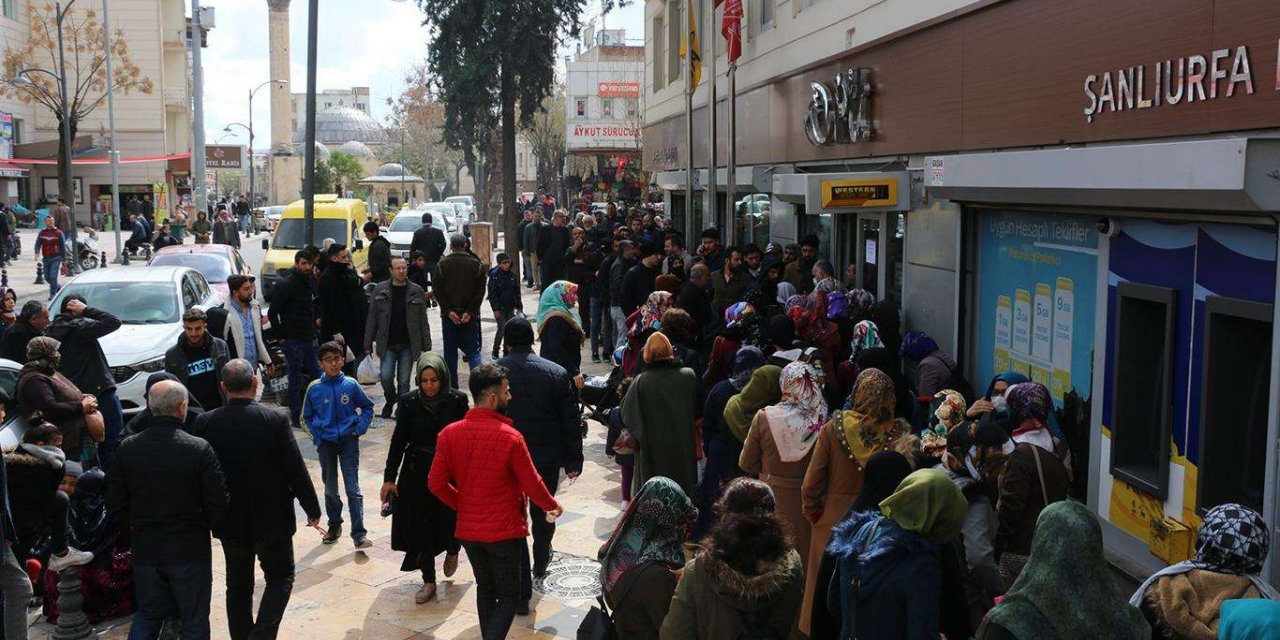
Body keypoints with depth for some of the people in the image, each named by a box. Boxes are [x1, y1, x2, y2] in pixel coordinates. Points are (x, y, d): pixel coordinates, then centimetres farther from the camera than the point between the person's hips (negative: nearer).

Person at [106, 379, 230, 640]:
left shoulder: (127, 448, -7)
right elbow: (218, 506, -14)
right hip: (190, 550, -3)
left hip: (145, 550, 3)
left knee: (147, 614, 22)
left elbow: (115, 506, -1)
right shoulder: (199, 449, -17)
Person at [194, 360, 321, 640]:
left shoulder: (205, 422, -9)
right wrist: (312, 508, 2)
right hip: (271, 520, -3)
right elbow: (296, 470, -12)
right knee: (281, 577, 13)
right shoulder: (275, 420, -16)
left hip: (229, 522, 3)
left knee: (238, 586, 18)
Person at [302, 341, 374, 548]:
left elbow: (367, 407, 8)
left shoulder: (351, 385, -6)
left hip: (349, 440, -2)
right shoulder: (314, 388, -4)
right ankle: (334, 525, 33)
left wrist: (360, 429, -4)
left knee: (353, 489, -6)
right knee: (330, 488, 15)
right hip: (326, 442, 2)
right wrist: (317, 436, -3)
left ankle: (359, 534, -6)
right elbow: (307, 417, 8)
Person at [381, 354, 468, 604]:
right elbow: (398, 441, -2)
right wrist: (389, 478, -3)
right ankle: (429, 581, 15)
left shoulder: (457, 400, -8)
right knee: (420, 526, 3)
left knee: (450, 520, 3)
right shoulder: (409, 402, -6)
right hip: (417, 473, 1)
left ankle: (452, 550, 39)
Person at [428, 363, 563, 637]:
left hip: (468, 529, 5)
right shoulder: (510, 437, -19)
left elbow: (436, 483, -2)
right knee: (508, 595, 6)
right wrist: (552, 505, 9)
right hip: (504, 530, -5)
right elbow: (532, 484, -11)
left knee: (485, 588, 22)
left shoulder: (449, 434, -6)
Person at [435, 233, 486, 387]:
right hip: (470, 316, 0)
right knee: (473, 350, 4)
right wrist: (470, 312, -7)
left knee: (450, 351, 9)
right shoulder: (476, 264, 0)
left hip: (449, 315, 0)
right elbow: (480, 290, -5)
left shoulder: (442, 264, -1)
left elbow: (438, 291, -5)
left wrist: (448, 311, -7)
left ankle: (452, 387, 12)